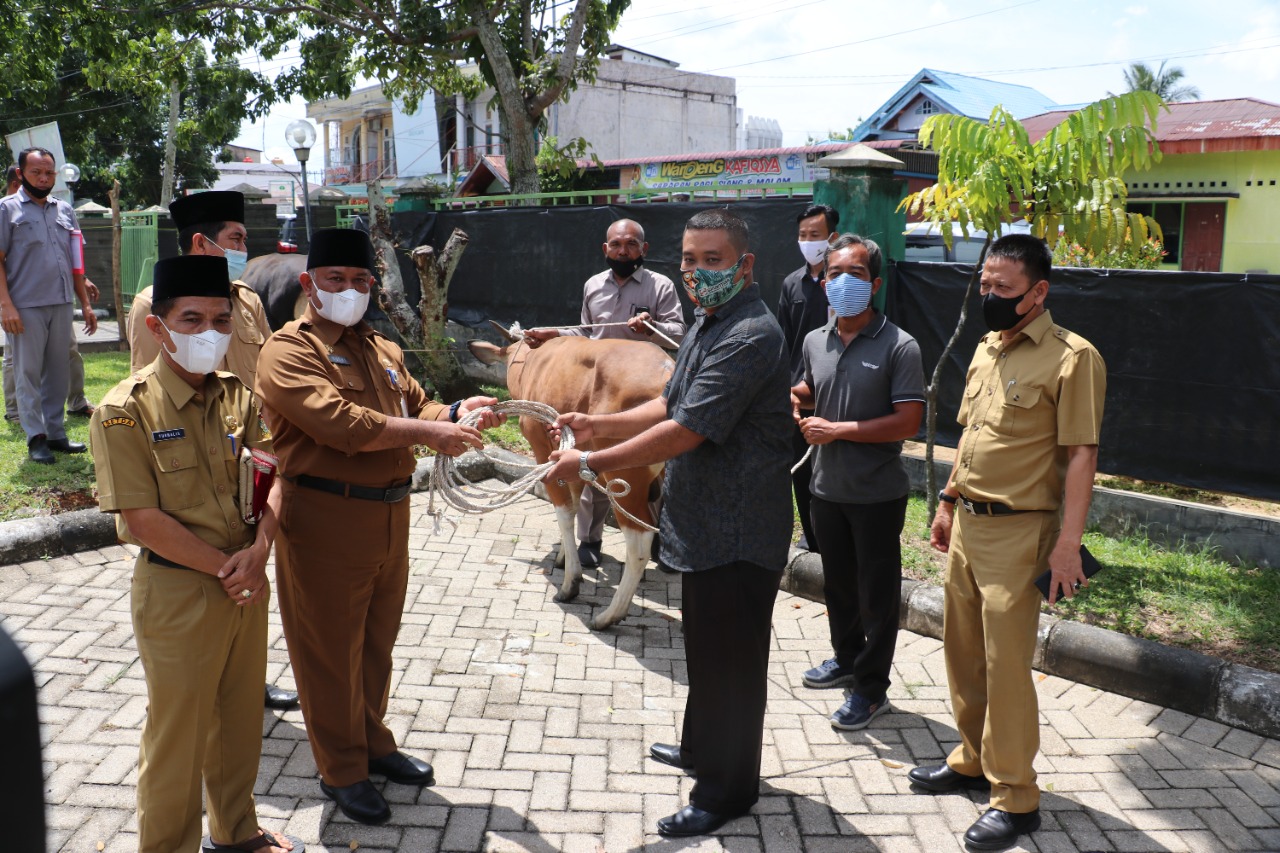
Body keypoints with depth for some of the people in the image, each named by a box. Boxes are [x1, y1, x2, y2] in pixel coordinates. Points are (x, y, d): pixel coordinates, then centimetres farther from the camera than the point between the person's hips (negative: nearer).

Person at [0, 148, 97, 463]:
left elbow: (75, 262, 17)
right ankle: (36, 439, 5)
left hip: (62, 304, 5)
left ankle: (56, 434, 16)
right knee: (28, 374, 0)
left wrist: (85, 304, 12)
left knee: (58, 372, 8)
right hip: (25, 306, -5)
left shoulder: (64, 210, 14)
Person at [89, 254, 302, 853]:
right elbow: (142, 519, -17)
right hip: (176, 593, -5)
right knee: (177, 734, 10)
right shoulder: (125, 411, -15)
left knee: (241, 719, 20)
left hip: (245, 584, 6)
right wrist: (224, 568, -15)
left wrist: (258, 550, -14)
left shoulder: (238, 397, 2)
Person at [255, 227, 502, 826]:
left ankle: (372, 741, 39)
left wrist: (454, 413, -9)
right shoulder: (288, 352, -11)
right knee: (331, 649, 7)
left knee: (377, 638, 20)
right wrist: (426, 431, -24)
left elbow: (415, 405, 13)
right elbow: (339, 422, -24)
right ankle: (341, 770, 23)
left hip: (390, 513, 8)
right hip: (325, 518, -7)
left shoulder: (381, 350, 16)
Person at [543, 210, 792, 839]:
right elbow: (670, 406, 17)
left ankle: (728, 788, 22)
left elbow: (684, 433, -28)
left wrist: (589, 463, -23)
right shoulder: (707, 323, 11)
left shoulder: (750, 336, -24)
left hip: (738, 533, -10)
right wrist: (596, 425, 5)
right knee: (706, 648, 24)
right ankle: (703, 748, 43)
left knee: (729, 658, 5)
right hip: (704, 523, 10)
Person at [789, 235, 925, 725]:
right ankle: (847, 659, 42)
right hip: (827, 488, 6)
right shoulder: (815, 342, 4)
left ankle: (872, 689, 22)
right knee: (837, 583, 21)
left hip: (877, 495, -6)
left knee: (877, 593, 7)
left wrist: (837, 429, -20)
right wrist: (794, 397, 1)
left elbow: (908, 422, -21)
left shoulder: (899, 347, -15)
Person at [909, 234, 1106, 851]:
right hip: (966, 524, 8)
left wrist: (1068, 541, -19)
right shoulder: (986, 350, 13)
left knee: (1006, 663, -2)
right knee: (962, 648, 16)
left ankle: (1015, 797, 13)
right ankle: (974, 759, 34)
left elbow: (1081, 453, -15)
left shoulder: (1071, 356, -12)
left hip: (1018, 532, -8)